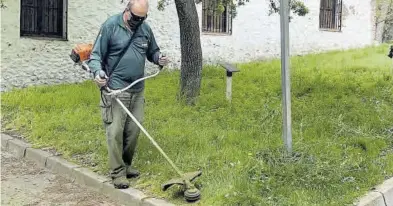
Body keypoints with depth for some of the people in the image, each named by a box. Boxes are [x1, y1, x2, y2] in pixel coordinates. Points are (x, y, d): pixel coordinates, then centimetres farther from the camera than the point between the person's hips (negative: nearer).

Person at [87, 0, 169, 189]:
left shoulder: (145, 29, 8)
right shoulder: (110, 26, -5)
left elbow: (153, 51, 21)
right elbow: (96, 54, -5)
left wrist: (159, 59, -2)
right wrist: (97, 72, -24)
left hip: (138, 90, 5)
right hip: (115, 89, -5)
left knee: (134, 130, 9)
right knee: (115, 131, -4)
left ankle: (126, 165, 27)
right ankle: (118, 172, 7)